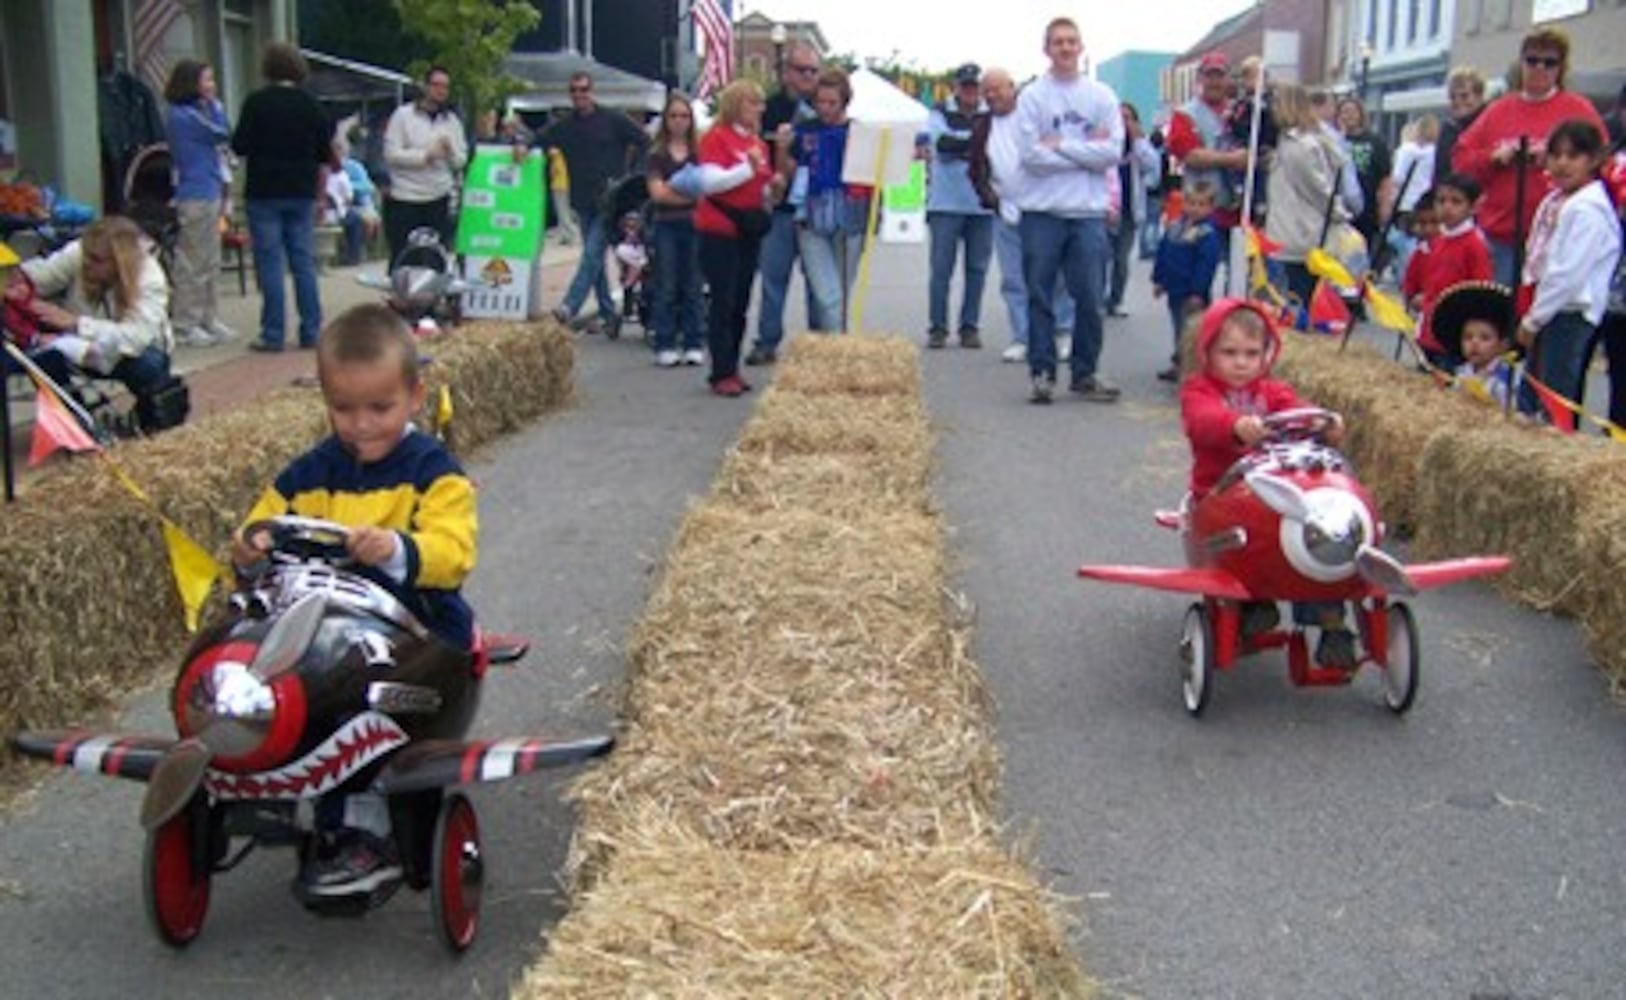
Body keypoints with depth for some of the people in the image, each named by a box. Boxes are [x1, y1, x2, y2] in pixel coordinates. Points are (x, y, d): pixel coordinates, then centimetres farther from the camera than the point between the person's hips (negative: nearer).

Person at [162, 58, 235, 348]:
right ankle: (185, 326, 1)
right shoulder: (182, 116, -13)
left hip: (210, 193, 10)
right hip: (195, 196, -10)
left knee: (210, 263, 14)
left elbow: (220, 144, 17)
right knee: (192, 265, -4)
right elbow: (222, 134, -15)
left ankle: (208, 320, 22)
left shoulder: (197, 112, 16)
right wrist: (215, 105, -5)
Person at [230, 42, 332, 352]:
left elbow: (240, 147, -9)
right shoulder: (311, 105, 4)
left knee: (270, 263, -1)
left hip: (265, 193, -4)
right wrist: (319, 196, 20)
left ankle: (273, 335, -1)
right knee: (304, 262, 8)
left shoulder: (257, 102, -8)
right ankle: (311, 332, 10)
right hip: (302, 194, 4)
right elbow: (324, 157, 9)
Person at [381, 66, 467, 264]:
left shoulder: (452, 120, 11)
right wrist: (426, 155, -16)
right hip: (405, 200, -4)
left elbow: (461, 161, 8)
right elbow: (391, 154, -9)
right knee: (401, 260, 2)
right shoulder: (403, 115, -2)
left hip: (439, 200, 4)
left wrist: (450, 151, -13)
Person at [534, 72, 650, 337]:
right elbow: (540, 142, 5)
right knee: (594, 257, 9)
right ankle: (608, 313, 17)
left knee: (593, 253, -15)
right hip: (582, 202, 5)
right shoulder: (563, 127, 9)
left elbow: (645, 143, 0)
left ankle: (569, 307, -20)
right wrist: (523, 148, -17)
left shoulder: (613, 120, -1)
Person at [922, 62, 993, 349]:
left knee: (977, 268, 5)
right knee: (941, 268, -1)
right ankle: (937, 327, 8)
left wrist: (960, 147, -13)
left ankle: (970, 327, 14)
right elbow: (942, 143, -10)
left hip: (982, 205, 1)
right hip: (946, 203, -1)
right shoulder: (940, 113, 6)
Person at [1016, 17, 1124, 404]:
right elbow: (1032, 155, -10)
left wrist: (1060, 145, -9)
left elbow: (1112, 153, -5)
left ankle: (1085, 372, 14)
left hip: (1089, 211, 2)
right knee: (1040, 296, 2)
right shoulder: (1032, 96, 1)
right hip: (1042, 211, -1)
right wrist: (1086, 151, -8)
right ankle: (1042, 371, 10)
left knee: (1090, 298, 3)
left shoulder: (1102, 96, 6)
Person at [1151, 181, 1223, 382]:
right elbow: (1162, 255, 15)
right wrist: (1158, 280, 15)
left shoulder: (1208, 234, -15)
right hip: (1175, 290, 7)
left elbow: (1206, 264, -19)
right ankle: (1178, 364, 27)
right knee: (1179, 326, 17)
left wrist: (1197, 292, -22)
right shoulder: (1174, 227, 7)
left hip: (1193, 293, -7)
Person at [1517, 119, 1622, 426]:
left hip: (1571, 314, -10)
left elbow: (1569, 274, -20)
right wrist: (1531, 315, 13)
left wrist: (1533, 320, -14)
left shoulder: (1588, 209, -15)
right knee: (1530, 401, 12)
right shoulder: (1554, 201, 15)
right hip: (1550, 312, 10)